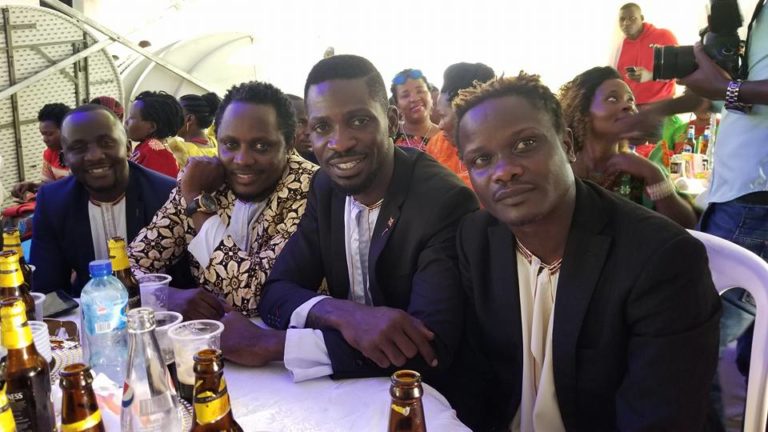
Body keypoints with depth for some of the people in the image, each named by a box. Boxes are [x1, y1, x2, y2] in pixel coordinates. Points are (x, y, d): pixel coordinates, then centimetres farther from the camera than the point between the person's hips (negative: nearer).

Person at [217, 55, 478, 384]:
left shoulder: (446, 203, -19)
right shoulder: (326, 186, -1)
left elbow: (433, 348, -25)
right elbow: (276, 293, -2)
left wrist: (269, 344, -25)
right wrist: (343, 313, -25)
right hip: (348, 387, 5)